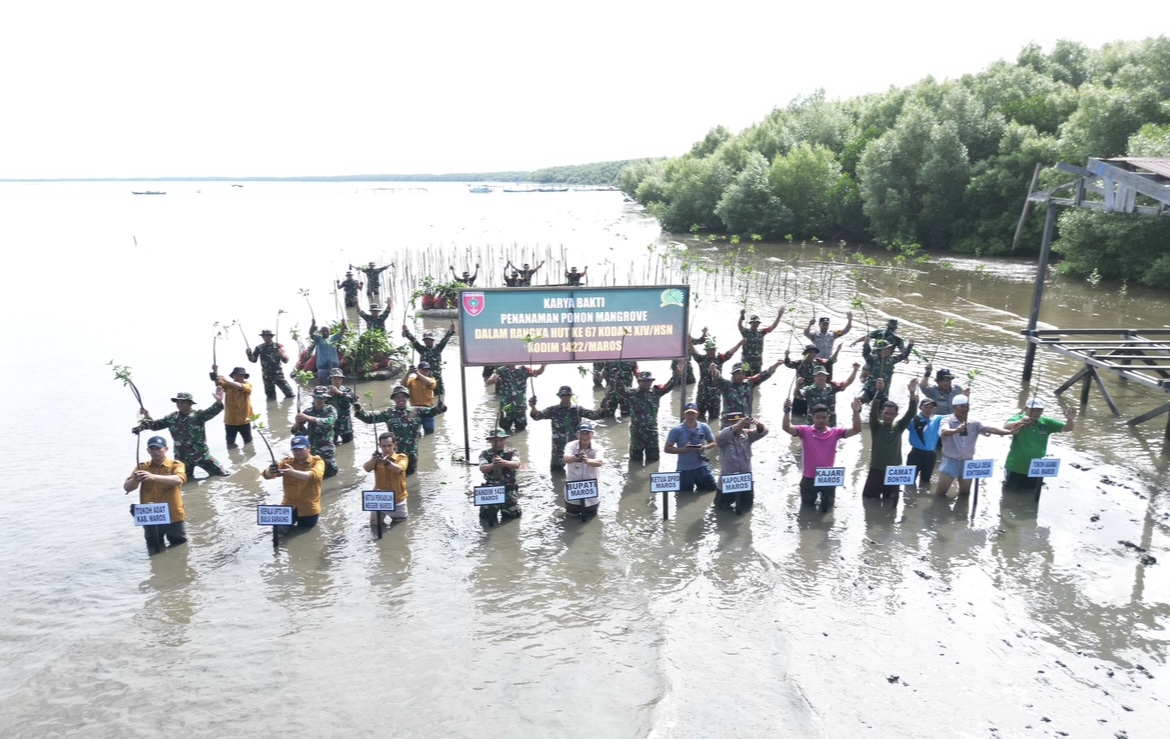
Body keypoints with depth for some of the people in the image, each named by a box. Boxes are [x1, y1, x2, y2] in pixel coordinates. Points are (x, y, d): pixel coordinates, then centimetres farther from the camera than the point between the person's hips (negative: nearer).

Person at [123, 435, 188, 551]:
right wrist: (134, 480, -28)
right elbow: (126, 487, -4)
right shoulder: (142, 467, 4)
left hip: (173, 517, -3)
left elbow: (178, 480, -28)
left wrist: (154, 477, -43)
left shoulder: (176, 465, -6)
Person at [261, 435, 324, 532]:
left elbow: (314, 475, -33)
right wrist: (270, 471, -41)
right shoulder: (287, 462, -3)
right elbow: (266, 475, -15)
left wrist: (293, 472, -48)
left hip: (309, 508, -2)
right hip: (289, 505, 2)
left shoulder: (317, 461, -11)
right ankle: (293, 520, 24)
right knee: (282, 530, -5)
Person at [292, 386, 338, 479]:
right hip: (311, 446, 2)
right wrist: (297, 423, -27)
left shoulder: (330, 410, -6)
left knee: (331, 471, -6)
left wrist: (309, 418, -39)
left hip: (327, 445, -1)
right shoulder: (308, 411, -1)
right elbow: (295, 431, -2)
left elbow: (329, 421, -29)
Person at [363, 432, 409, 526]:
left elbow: (398, 469, -35)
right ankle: (383, 515, 36)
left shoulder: (402, 457, -13)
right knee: (374, 523, 7)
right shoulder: (377, 458, -9)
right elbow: (366, 468, -30)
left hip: (397, 500, -1)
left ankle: (391, 515, 46)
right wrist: (373, 459, -53)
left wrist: (386, 462, -56)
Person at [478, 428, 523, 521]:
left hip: (508, 489, -1)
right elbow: (482, 468, -19)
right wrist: (492, 465, -42)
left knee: (514, 513, -9)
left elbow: (516, 464, -24)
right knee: (485, 514, -6)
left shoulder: (512, 452, -3)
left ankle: (503, 506, 25)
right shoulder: (485, 454, -1)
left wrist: (503, 462, -46)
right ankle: (497, 506, 27)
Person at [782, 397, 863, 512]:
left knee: (826, 509, 18)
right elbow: (786, 427, -21)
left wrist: (856, 412, -28)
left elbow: (856, 430, -13)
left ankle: (825, 501, 51)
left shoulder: (835, 432, -3)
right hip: (809, 479, -1)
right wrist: (787, 410, -37)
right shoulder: (805, 431, -8)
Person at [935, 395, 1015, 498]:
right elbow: (944, 432, -34)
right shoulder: (947, 421, -12)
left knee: (965, 492, 15)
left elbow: (991, 429, -10)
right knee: (941, 491, -3)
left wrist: (1011, 432, -26)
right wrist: (956, 430, -57)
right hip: (951, 461, -4)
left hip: (967, 462, 4)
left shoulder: (974, 424, 2)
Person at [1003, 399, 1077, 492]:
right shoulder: (1018, 419, -14)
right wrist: (1019, 422, -57)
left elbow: (1067, 428, -7)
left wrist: (1070, 420, -31)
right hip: (1015, 467, -3)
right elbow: (1005, 427, -35)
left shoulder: (1046, 423, -3)